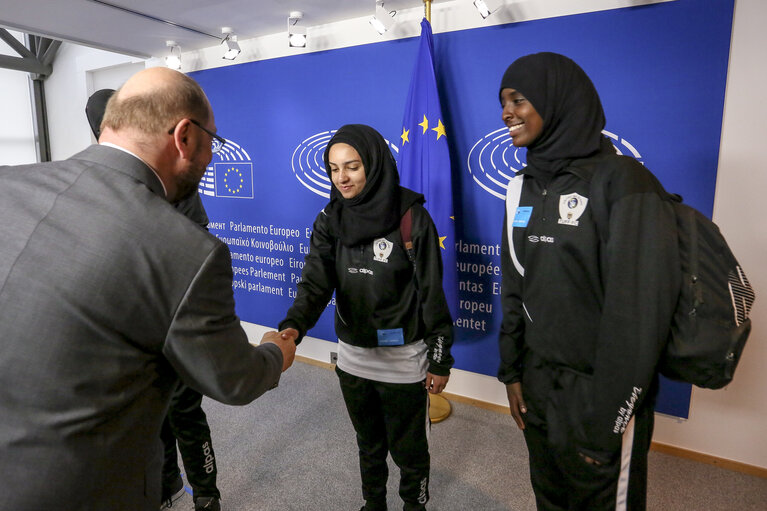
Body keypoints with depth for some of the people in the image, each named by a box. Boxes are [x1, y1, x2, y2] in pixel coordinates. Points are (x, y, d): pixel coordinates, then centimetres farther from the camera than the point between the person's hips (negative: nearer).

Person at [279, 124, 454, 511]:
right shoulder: (330, 220, -3)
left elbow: (432, 294, -12)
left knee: (407, 448, 16)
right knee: (368, 443, 25)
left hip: (402, 359, -4)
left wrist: (440, 361, -8)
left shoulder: (411, 217, -15)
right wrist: (294, 325, -33)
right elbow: (316, 281, -14)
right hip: (352, 356, 4)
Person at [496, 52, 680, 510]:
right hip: (538, 382, 6)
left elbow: (639, 312, -19)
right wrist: (512, 370, 8)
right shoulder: (524, 187, 4)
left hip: (598, 391, -6)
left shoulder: (622, 181, -16)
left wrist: (607, 417, -16)